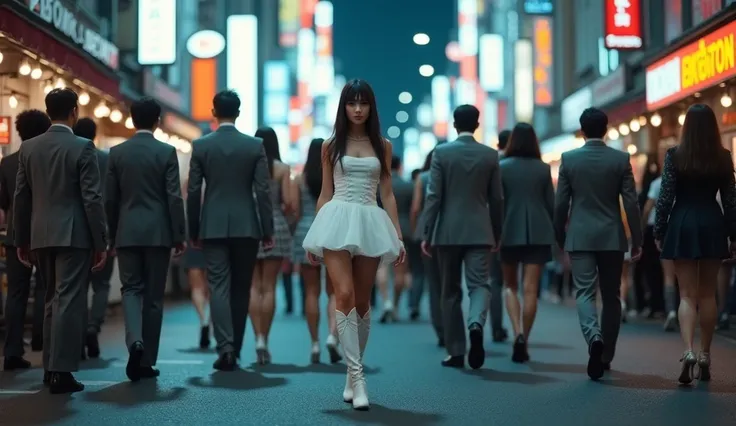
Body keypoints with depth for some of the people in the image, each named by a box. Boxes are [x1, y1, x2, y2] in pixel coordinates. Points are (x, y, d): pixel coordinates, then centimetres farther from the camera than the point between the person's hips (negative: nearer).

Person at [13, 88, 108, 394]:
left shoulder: (28, 148, 6)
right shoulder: (83, 148, -9)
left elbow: (21, 197, 8)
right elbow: (92, 199, -11)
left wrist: (21, 240, 16)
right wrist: (101, 242, -6)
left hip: (41, 236, 6)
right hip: (74, 236, -5)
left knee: (53, 300, 17)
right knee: (69, 301, -4)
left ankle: (51, 367, 21)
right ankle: (61, 371, -7)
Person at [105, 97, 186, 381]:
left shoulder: (117, 153, 2)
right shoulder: (167, 152, -4)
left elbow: (110, 199, 4)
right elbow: (174, 197, -7)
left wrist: (112, 235, 14)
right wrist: (179, 236, 0)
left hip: (127, 232, 1)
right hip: (158, 232, -1)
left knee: (131, 289, 8)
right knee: (153, 295, 6)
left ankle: (134, 340, -19)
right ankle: (146, 361, 10)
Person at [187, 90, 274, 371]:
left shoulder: (201, 145, 0)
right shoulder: (255, 145, -1)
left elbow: (193, 192, 1)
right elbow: (262, 191, -3)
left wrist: (193, 231, 9)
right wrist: (268, 230, 2)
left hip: (213, 226, 0)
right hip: (246, 226, 0)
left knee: (219, 287, 0)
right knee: (241, 288, 10)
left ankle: (225, 347, -15)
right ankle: (235, 350, 16)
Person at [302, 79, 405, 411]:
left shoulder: (382, 146, 11)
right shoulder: (331, 146, 9)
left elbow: (387, 194, 11)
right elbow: (325, 193, 11)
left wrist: (399, 236, 6)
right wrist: (314, 237, 7)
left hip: (370, 223, 2)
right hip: (338, 220, -2)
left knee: (362, 301, 6)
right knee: (345, 296, -16)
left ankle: (352, 373, 19)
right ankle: (357, 377, -17)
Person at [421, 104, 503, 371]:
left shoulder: (441, 152, -3)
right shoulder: (490, 155, 3)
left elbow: (433, 196, -6)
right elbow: (496, 199, 6)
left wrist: (426, 234, -2)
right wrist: (497, 234, 16)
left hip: (448, 232, 0)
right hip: (480, 232, 1)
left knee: (451, 292, 8)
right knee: (479, 284, 0)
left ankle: (456, 352, 9)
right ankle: (476, 324, -31)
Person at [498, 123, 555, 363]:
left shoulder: (502, 167, -3)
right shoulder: (543, 168, 2)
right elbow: (551, 203, 4)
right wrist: (552, 233, 16)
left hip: (510, 232, -1)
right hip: (538, 233, 1)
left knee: (511, 286, 13)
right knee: (530, 289, 3)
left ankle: (518, 334, -8)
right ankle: (523, 343, 2)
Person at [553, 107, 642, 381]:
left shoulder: (569, 159, -2)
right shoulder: (621, 159, -2)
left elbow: (561, 203, 1)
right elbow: (631, 203, -4)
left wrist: (560, 238, 13)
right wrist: (637, 240, 3)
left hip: (580, 237, -1)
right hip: (612, 237, 1)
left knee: (585, 292, -1)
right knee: (611, 297, 12)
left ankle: (595, 338, -29)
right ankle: (606, 356, 17)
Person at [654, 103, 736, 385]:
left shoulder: (675, 156, -6)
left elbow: (665, 197, -6)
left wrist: (659, 232, 1)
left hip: (683, 226, -2)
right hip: (713, 226, 2)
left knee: (687, 294, 1)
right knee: (708, 294, 13)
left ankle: (689, 351, -19)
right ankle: (705, 356, 18)